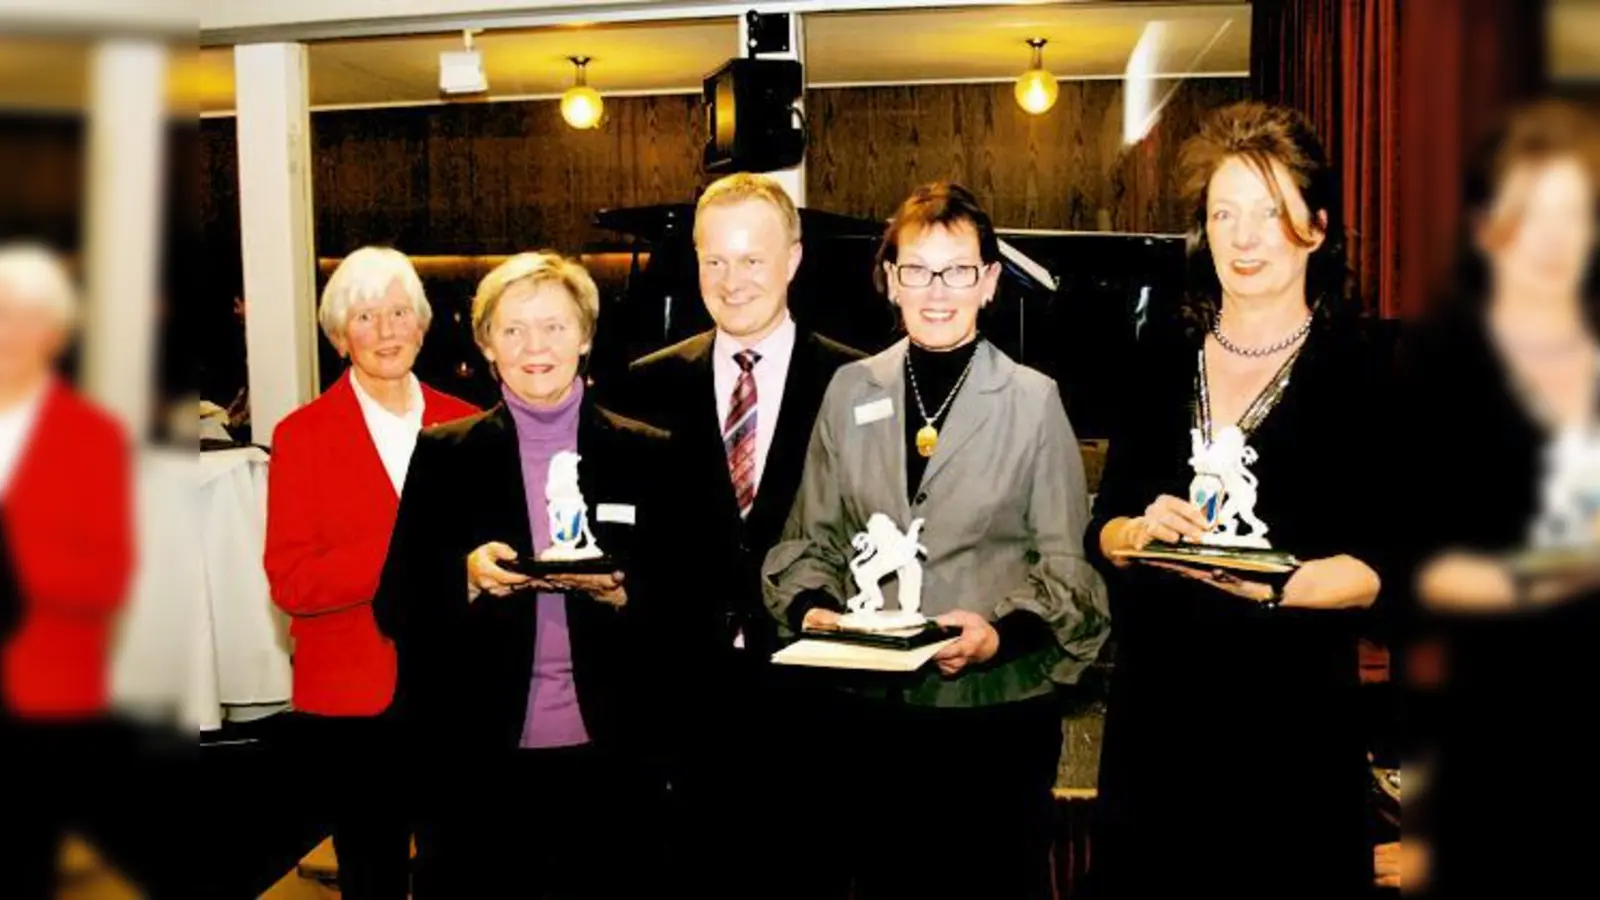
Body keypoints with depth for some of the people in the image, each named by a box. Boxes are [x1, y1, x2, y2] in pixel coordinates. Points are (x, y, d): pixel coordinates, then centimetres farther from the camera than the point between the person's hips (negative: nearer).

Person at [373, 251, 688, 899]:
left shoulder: (647, 455, 5)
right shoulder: (442, 456, 5)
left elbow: (684, 598, 5)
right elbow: (396, 606, 3)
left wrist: (619, 590, -15)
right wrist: (467, 577, -15)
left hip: (608, 757, 0)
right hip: (477, 764, 0)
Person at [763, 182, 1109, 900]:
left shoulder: (1034, 400, -1)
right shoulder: (849, 390, 7)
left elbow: (1065, 561, -2)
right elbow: (811, 538, 11)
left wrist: (1002, 632, -19)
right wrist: (812, 606, -8)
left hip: (996, 708, -2)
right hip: (870, 709, 2)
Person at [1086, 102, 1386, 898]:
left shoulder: (1363, 369, -5)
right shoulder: (1160, 360, 7)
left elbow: (1380, 568, -9)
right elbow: (1101, 530, 8)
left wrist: (1272, 584, -25)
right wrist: (1141, 532, -13)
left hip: (1293, 722, -3)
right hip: (1152, 714, 4)